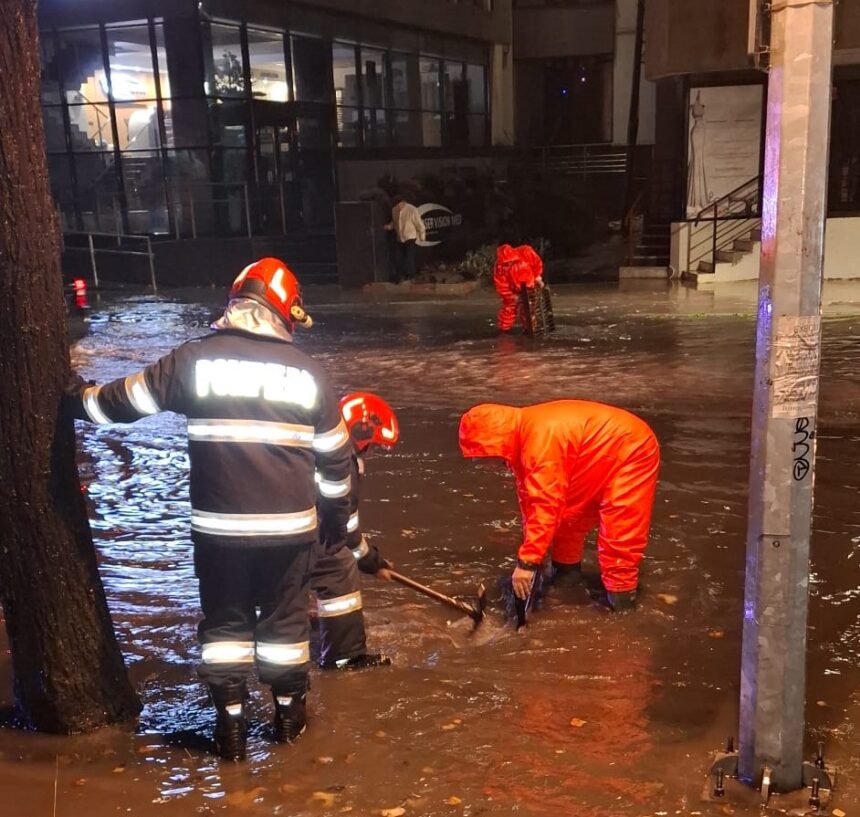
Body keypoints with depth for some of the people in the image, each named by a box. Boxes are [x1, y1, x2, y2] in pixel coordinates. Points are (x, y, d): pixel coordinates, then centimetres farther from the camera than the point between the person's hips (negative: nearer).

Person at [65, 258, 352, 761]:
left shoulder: (195, 359, -6)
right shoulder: (308, 371, -1)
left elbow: (127, 400, 4)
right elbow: (334, 455, 6)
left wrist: (77, 398, 24)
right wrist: (337, 514, 20)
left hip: (218, 526, -1)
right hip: (291, 525, 1)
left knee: (225, 620, 16)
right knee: (285, 618, 17)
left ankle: (231, 721, 22)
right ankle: (289, 712, 31)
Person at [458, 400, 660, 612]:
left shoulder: (541, 437, -35)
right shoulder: (523, 437, -4)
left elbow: (546, 504, -37)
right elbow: (530, 499, 5)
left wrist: (527, 562, -33)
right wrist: (529, 554, 7)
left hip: (630, 449, -10)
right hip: (599, 458, 10)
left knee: (618, 526, -14)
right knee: (569, 512, 15)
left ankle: (621, 589, -3)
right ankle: (566, 565, 31)